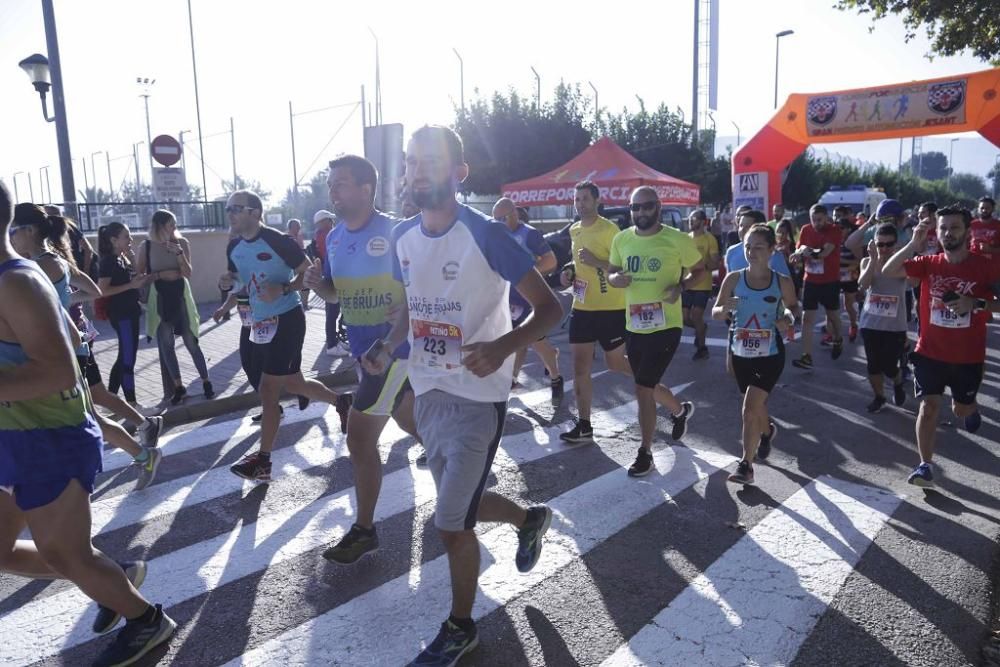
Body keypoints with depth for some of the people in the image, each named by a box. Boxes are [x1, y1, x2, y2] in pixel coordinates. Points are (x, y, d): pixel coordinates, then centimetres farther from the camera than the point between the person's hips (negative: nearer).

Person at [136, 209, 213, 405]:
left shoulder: (182, 242, -4)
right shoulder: (146, 246, -4)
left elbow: (188, 273, -8)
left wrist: (179, 253, -20)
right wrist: (161, 274, -15)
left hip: (180, 296, -1)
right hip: (159, 299, 1)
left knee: (191, 343, 3)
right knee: (166, 345, 6)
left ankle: (206, 382, 15)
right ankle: (178, 387, 18)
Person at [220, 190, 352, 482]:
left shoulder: (277, 241, -15)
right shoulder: (234, 248, 7)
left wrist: (283, 289, -27)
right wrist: (227, 282, -2)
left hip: (287, 320, -8)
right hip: (260, 323, 8)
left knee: (268, 391, -5)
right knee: (293, 383, 16)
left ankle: (263, 461, 7)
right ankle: (341, 401, 41)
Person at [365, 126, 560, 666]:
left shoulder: (485, 235, -16)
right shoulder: (402, 237, 3)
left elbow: (549, 307, -14)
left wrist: (503, 347, -32)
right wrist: (387, 347, -1)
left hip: (477, 398, -7)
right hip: (427, 393, 7)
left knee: (451, 523, 0)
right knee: (459, 507, 20)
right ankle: (530, 519, 51)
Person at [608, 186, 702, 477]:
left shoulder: (677, 240, -10)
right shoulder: (621, 239, 2)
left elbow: (699, 269, 3)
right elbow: (611, 271, 15)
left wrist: (680, 286, -17)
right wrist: (615, 278, -10)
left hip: (665, 326, -6)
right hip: (634, 326, 6)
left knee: (643, 390, -7)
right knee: (649, 386, 21)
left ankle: (645, 453, 12)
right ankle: (681, 410, 54)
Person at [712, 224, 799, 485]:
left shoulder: (783, 283, -8)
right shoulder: (733, 279, -6)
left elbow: (793, 306, 10)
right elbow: (715, 312, 1)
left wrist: (789, 318, -13)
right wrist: (724, 309, -23)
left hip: (770, 355, -3)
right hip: (741, 354, 3)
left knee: (750, 409, -13)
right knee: (756, 405, 22)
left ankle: (746, 465, 0)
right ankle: (768, 430, 56)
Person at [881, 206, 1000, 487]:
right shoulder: (929, 263, -4)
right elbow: (888, 271, -12)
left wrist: (977, 303, -24)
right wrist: (914, 243, -22)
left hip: (968, 357, 0)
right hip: (930, 352, 0)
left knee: (961, 409, 18)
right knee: (928, 407, -2)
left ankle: (970, 409, 56)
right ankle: (925, 465, 6)